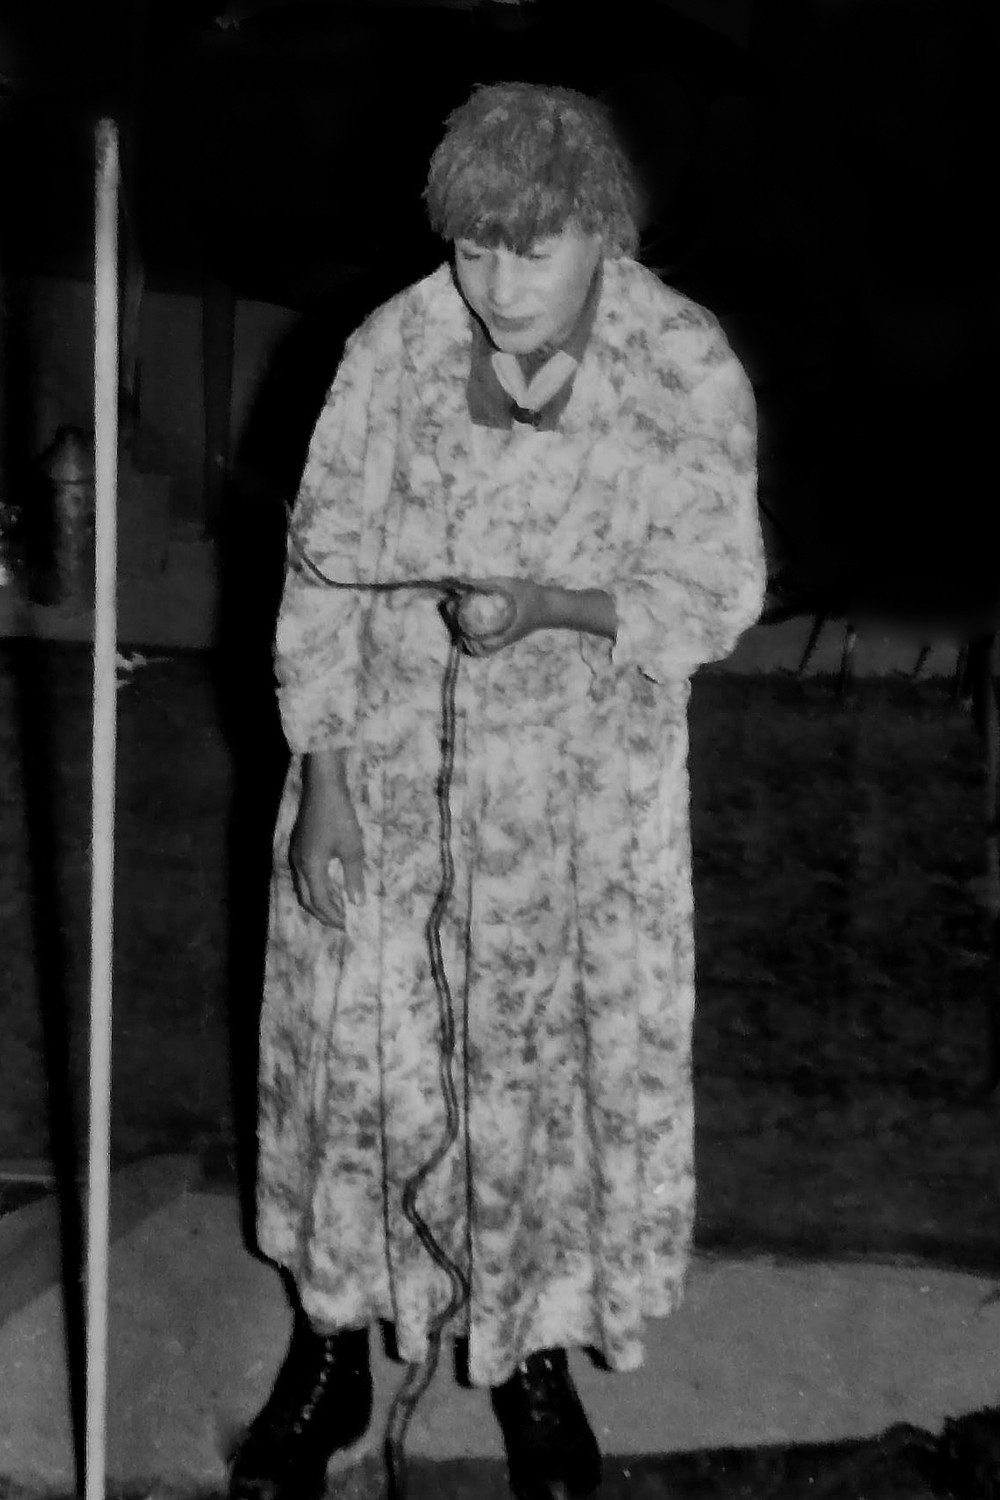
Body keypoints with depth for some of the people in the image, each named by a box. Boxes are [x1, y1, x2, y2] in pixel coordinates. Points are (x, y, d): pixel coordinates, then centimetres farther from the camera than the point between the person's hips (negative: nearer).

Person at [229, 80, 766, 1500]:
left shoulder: (688, 369, -12)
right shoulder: (394, 348, -10)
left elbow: (715, 591, -7)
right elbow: (323, 572, -4)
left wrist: (552, 604, -26)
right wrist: (321, 782, -7)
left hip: (584, 796, 0)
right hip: (386, 773, 1)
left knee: (555, 1061, 10)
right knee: (354, 1046, 10)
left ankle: (531, 1347, 35)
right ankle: (332, 1346, 33)